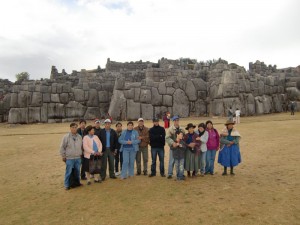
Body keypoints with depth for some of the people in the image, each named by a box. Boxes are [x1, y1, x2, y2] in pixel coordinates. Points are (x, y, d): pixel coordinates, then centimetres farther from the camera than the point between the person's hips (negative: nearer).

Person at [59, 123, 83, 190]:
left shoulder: (79, 137, 7)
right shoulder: (66, 137, -8)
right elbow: (62, 147, -3)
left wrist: (81, 154, 17)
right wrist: (63, 156, -2)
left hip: (78, 158, 4)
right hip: (69, 158, -4)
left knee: (78, 171, 15)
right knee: (68, 172, 2)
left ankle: (78, 182, 31)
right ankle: (67, 185, 16)